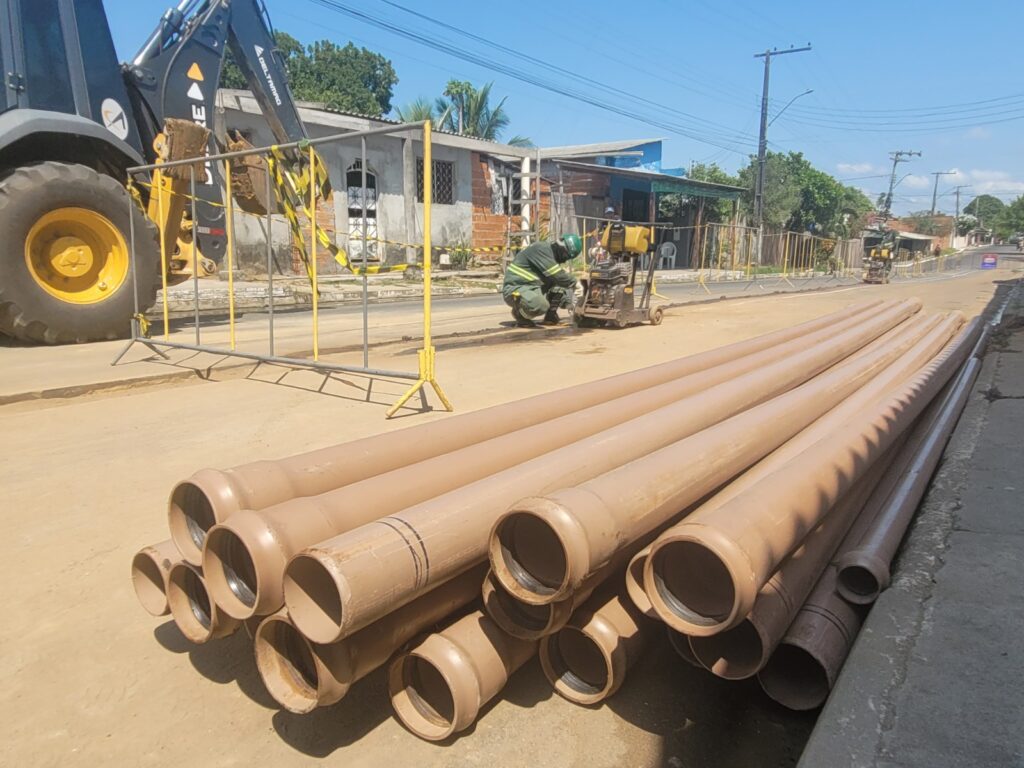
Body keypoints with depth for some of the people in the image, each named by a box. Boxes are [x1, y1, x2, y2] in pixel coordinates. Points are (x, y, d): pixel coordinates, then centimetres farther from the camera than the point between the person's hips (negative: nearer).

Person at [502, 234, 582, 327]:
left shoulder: (552, 254, 12)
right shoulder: (542, 249, -18)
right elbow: (558, 276, -24)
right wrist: (573, 281, -7)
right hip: (515, 289, -10)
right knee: (541, 305, -36)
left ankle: (550, 316, 10)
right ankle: (518, 312, -6)